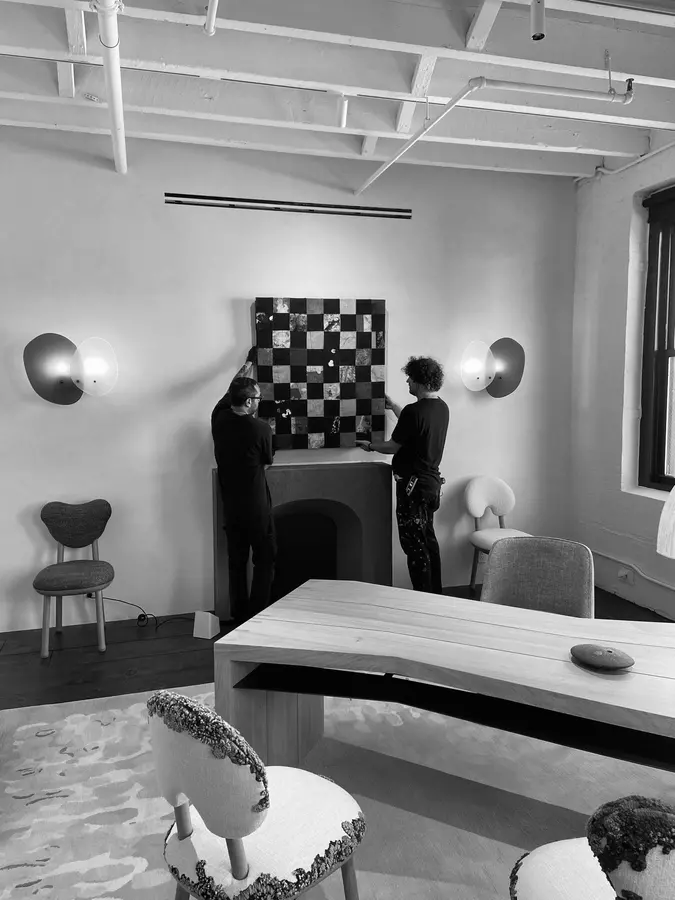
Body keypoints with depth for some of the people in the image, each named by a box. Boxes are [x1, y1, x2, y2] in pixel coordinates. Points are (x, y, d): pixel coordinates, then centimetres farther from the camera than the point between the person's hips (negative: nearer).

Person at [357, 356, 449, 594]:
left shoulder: (414, 411, -21)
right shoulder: (442, 407, 5)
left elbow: (393, 446, -12)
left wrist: (370, 445, 6)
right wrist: (394, 406, 28)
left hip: (413, 485, -9)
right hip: (431, 482, 9)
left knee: (414, 544, -1)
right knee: (428, 539, 19)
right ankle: (435, 594, 29)